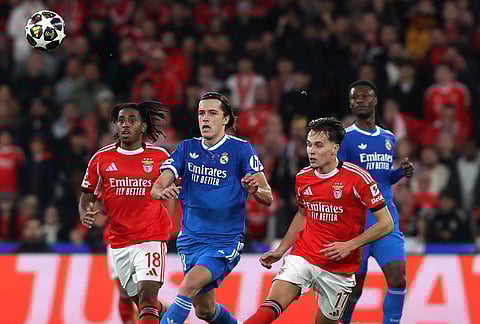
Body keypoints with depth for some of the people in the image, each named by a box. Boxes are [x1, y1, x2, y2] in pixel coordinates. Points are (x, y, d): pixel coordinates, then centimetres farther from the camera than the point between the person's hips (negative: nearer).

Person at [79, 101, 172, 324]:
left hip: (152, 238, -3)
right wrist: (84, 214, -12)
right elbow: (87, 197, 9)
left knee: (147, 299, -19)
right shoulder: (101, 159, 2)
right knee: (139, 300, 12)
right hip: (120, 242, 3)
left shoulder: (159, 156, -1)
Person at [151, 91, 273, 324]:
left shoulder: (240, 149, -7)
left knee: (188, 286, -27)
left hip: (226, 241, -5)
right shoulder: (187, 148, 4)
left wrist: (255, 190, -34)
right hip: (191, 239, 5)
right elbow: (157, 187, -5)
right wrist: (162, 191, -30)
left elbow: (268, 198, -11)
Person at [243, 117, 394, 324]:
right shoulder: (302, 177, 4)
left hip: (340, 267, -3)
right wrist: (280, 251, 17)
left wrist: (350, 245, -18)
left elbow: (386, 224, -10)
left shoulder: (358, 178, -13)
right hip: (302, 257, 3)